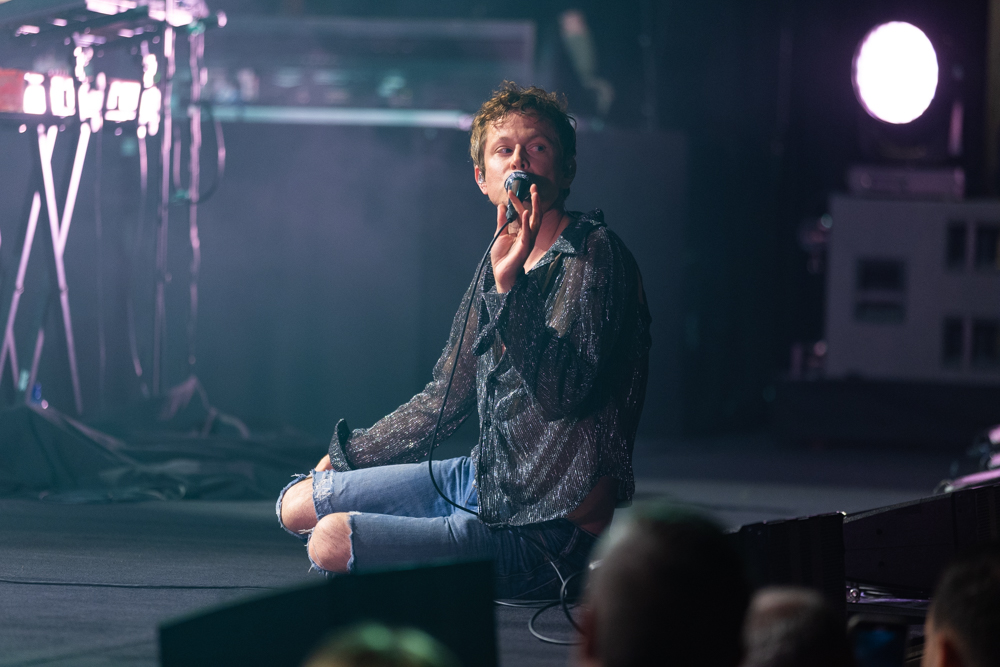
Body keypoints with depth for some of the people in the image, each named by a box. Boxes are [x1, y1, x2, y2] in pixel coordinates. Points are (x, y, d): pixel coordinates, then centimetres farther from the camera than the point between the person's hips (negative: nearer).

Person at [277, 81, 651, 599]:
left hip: (544, 532, -9)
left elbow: (563, 394, -28)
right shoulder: (500, 266, 11)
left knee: (331, 542, -20)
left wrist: (509, 285, -34)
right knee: (298, 504, 11)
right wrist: (349, 454, 24)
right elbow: (447, 398, 22)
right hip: (480, 480, 9)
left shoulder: (595, 256, -16)